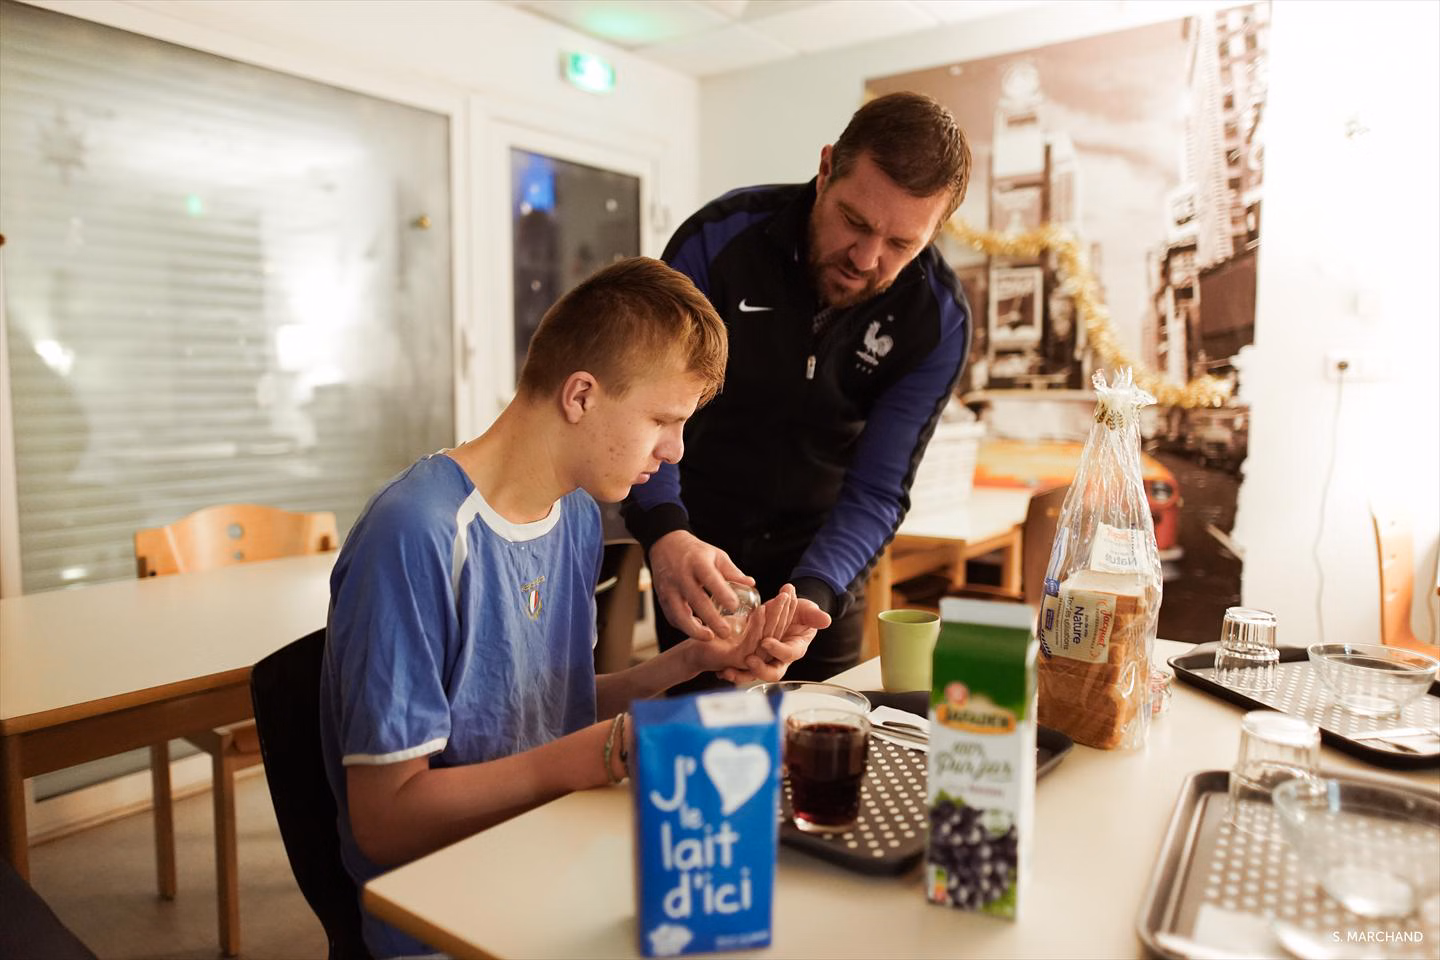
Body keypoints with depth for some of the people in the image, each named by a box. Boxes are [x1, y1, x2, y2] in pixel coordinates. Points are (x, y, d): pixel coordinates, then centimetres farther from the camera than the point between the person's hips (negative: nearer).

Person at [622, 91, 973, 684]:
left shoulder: (939, 321, -17)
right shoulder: (721, 239, -21)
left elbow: (876, 490, -17)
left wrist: (812, 595, -35)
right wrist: (665, 532, -40)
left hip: (824, 567, 1)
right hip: (696, 550, -1)